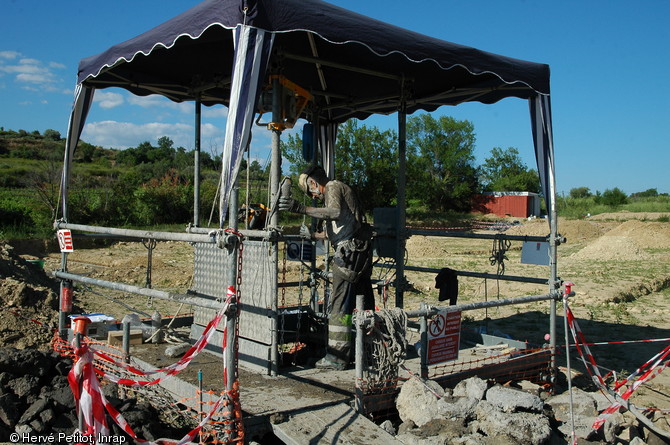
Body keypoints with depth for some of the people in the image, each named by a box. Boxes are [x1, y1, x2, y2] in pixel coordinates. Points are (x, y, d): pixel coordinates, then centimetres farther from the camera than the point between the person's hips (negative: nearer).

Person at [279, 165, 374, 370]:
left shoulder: (333, 187, -2)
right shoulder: (340, 189, 27)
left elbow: (336, 213, -25)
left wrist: (301, 209, -31)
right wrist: (313, 235, 40)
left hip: (350, 252, -10)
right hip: (362, 251, 10)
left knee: (339, 304, -9)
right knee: (364, 301, 15)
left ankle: (337, 356, -8)